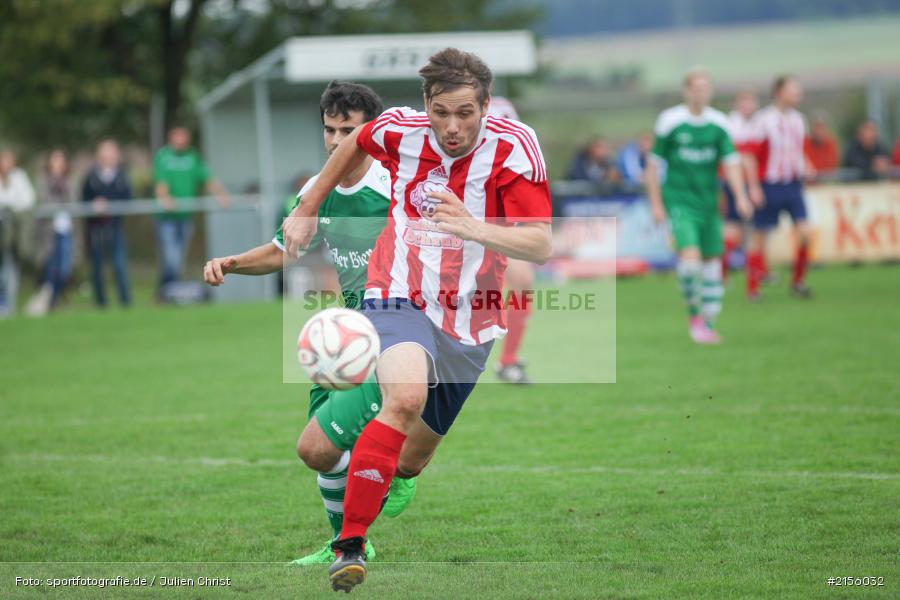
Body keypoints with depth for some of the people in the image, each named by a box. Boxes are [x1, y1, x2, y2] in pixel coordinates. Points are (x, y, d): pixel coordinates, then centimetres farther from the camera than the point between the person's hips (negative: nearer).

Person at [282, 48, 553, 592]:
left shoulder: (514, 147, -18)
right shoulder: (400, 129, -11)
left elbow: (541, 246, -25)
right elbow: (355, 145, 14)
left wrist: (474, 227, -42)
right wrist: (308, 210, 20)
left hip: (470, 318, 2)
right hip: (401, 297, -2)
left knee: (415, 453, 12)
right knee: (406, 398, -32)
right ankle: (349, 546, -28)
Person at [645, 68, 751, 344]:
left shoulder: (718, 123, 2)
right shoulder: (669, 121, -6)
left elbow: (731, 162, 0)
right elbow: (653, 164, 0)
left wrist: (740, 197, -14)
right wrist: (656, 204, -3)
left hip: (709, 203, 4)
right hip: (680, 202, -4)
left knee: (712, 260, 6)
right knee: (690, 256, -21)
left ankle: (708, 324, 18)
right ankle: (694, 313, 0)